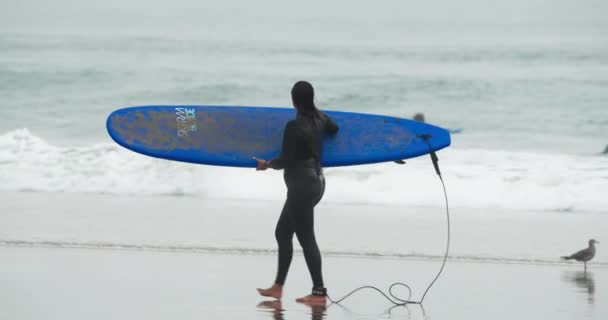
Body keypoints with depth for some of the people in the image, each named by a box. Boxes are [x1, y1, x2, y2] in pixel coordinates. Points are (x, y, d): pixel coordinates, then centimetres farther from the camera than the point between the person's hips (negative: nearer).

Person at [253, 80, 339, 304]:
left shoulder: (294, 126, -20)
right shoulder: (320, 118, 3)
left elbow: (285, 161, -15)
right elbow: (334, 129, 27)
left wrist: (266, 164, 3)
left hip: (301, 187, -9)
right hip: (316, 182, 9)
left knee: (306, 238, -4)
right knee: (282, 233, 17)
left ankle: (319, 292, -1)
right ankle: (278, 286, 20)